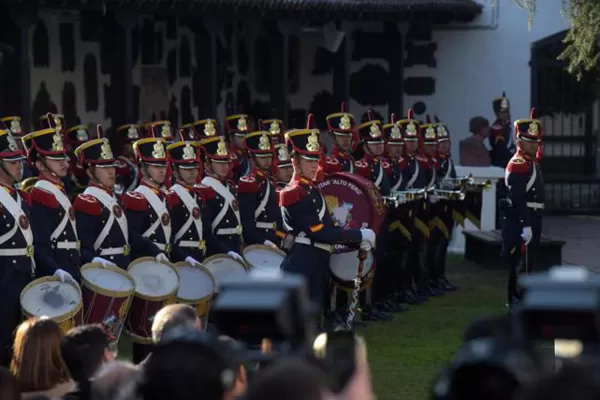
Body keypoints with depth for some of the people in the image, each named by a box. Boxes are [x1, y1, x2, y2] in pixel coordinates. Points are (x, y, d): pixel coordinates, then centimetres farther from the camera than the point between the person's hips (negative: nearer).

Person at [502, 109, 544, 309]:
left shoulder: (532, 163, 16)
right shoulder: (517, 165, -16)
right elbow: (518, 199, -22)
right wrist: (525, 226, -25)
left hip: (531, 221, 10)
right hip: (521, 223, -10)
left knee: (525, 264, 14)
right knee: (522, 266, -10)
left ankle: (517, 302, 21)